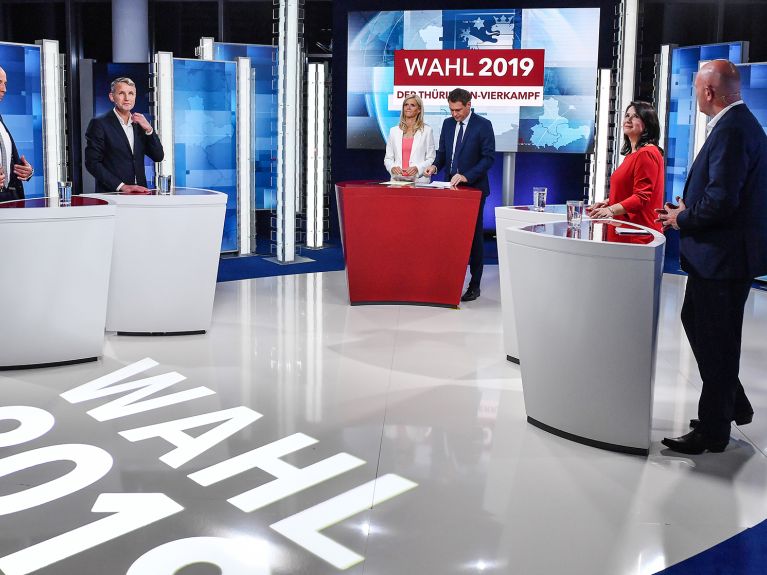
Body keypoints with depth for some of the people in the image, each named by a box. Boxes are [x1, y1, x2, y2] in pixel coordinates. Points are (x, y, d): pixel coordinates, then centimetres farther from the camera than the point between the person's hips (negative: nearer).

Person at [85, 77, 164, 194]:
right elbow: (92, 163, -5)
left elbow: (158, 157, 12)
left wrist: (148, 129, -2)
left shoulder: (139, 123, 15)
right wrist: (122, 186, -12)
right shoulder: (100, 124, 0)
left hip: (139, 192, 4)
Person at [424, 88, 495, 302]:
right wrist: (436, 165, -6)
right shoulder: (448, 124, 10)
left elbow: (488, 157, -11)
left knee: (474, 234, 1)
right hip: (451, 186, 5)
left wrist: (467, 176, -21)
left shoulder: (483, 125, -8)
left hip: (474, 188, -5)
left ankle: (474, 285, 7)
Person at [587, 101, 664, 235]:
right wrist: (608, 203, 16)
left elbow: (642, 197, -20)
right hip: (626, 229, 10)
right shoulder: (632, 153, 19)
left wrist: (612, 210, -30)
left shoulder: (646, 153, -13)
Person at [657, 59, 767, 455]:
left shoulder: (732, 130, -21)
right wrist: (689, 209, 11)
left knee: (715, 341, 1)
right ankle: (733, 406, 33)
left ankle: (713, 431, 15)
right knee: (695, 320, 20)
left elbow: (721, 201, -27)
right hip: (721, 253, 10)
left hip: (723, 255, -10)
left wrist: (682, 219, -12)